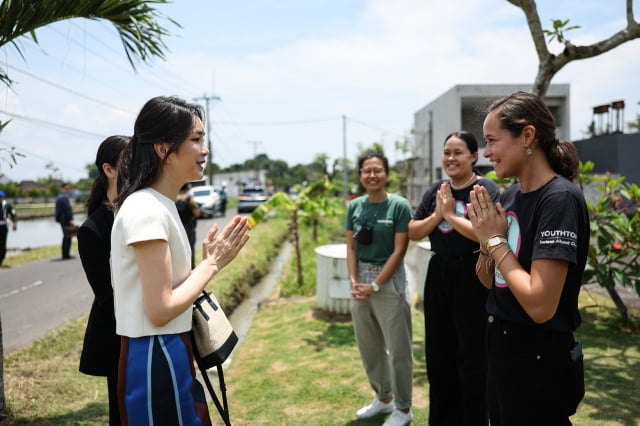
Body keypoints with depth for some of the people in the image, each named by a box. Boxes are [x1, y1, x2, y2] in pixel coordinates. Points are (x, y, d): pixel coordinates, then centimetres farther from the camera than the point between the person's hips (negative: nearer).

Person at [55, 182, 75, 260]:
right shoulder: (64, 197, -16)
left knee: (65, 237, 16)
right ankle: (66, 255, -5)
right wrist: (70, 219, -20)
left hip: (62, 220, 10)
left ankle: (64, 255, 21)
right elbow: (67, 209, -20)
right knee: (68, 237, -6)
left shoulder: (59, 197, 16)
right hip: (66, 220, -10)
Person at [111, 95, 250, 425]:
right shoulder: (147, 210, -20)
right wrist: (212, 264, -12)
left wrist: (208, 261, 3)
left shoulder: (160, 206, 10)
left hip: (168, 356, 9)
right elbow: (160, 309, -22)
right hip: (155, 361, -9)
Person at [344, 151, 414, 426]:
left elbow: (399, 251, -12)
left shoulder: (399, 206, -9)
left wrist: (375, 285, -14)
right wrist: (354, 281, -6)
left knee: (398, 349, 3)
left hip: (389, 280, -5)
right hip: (361, 280, 5)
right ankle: (383, 398, 35)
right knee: (368, 347, 15)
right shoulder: (355, 206, 5)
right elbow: (351, 247, 7)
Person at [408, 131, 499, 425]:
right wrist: (437, 215, -10)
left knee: (471, 355, 3)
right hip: (438, 275, 7)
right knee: (438, 353, 15)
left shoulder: (486, 189, -9)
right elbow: (413, 233, 6)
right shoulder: (435, 191, 10)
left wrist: (451, 215, -17)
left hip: (472, 277, -6)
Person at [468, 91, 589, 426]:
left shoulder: (559, 199, -21)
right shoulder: (511, 196, 4)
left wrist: (496, 240, -18)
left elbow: (540, 305, -27)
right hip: (500, 346, 8)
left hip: (539, 360, -8)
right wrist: (486, 241, -8)